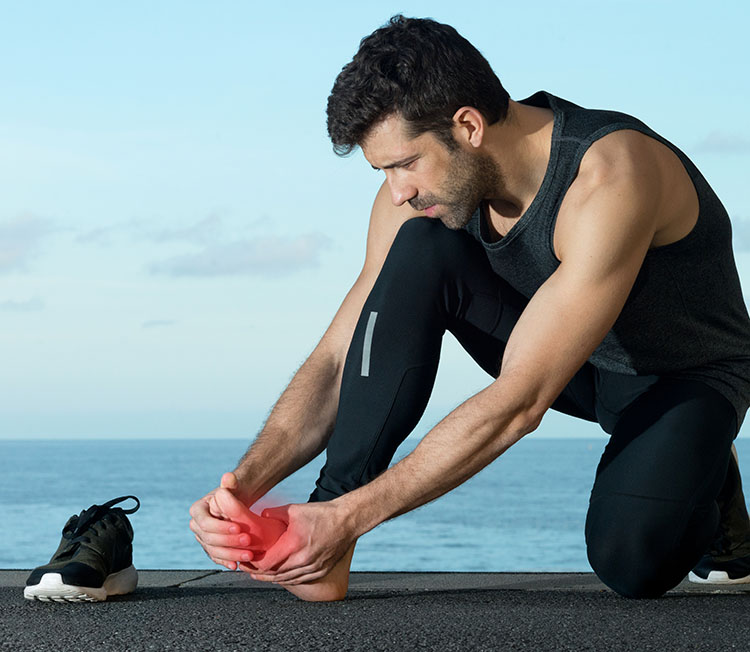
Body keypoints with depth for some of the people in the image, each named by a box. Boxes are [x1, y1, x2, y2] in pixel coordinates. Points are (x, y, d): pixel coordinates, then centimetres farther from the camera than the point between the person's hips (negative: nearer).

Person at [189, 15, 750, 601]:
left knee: (630, 558, -34)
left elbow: (518, 403, -39)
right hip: (566, 357, 5)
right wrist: (248, 482, -31)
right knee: (420, 249, -22)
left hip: (688, 376, -5)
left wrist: (350, 516, -41)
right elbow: (338, 360, -13)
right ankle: (321, 549, -23)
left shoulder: (610, 177, -36)